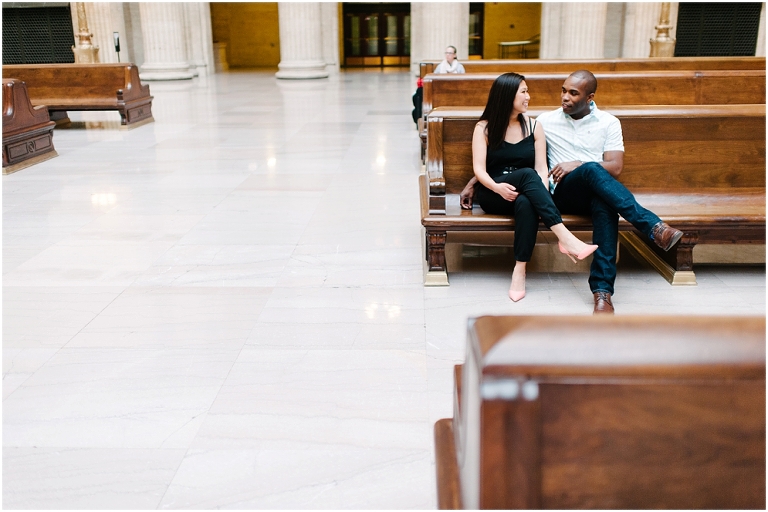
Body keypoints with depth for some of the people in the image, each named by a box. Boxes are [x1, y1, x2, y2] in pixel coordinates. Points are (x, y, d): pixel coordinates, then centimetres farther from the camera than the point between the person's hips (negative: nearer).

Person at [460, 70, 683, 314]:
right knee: (591, 170, -37)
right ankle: (654, 227, -46)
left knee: (605, 207, -40)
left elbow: (615, 168, 2)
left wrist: (577, 165, -12)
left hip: (599, 194, 1)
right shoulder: (546, 121, 12)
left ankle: (602, 291, -43)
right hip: (563, 193, -1)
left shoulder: (608, 123, 11)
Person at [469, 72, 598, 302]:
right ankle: (565, 238, -44)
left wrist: (542, 193, -20)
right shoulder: (484, 128, 3)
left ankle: (520, 270, -41)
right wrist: (497, 186, -28)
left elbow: (541, 168, 0)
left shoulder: (534, 126, 9)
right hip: (493, 195, -2)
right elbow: (479, 168, -7)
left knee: (526, 203, -38)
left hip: (524, 194, 2)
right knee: (526, 174, -34)